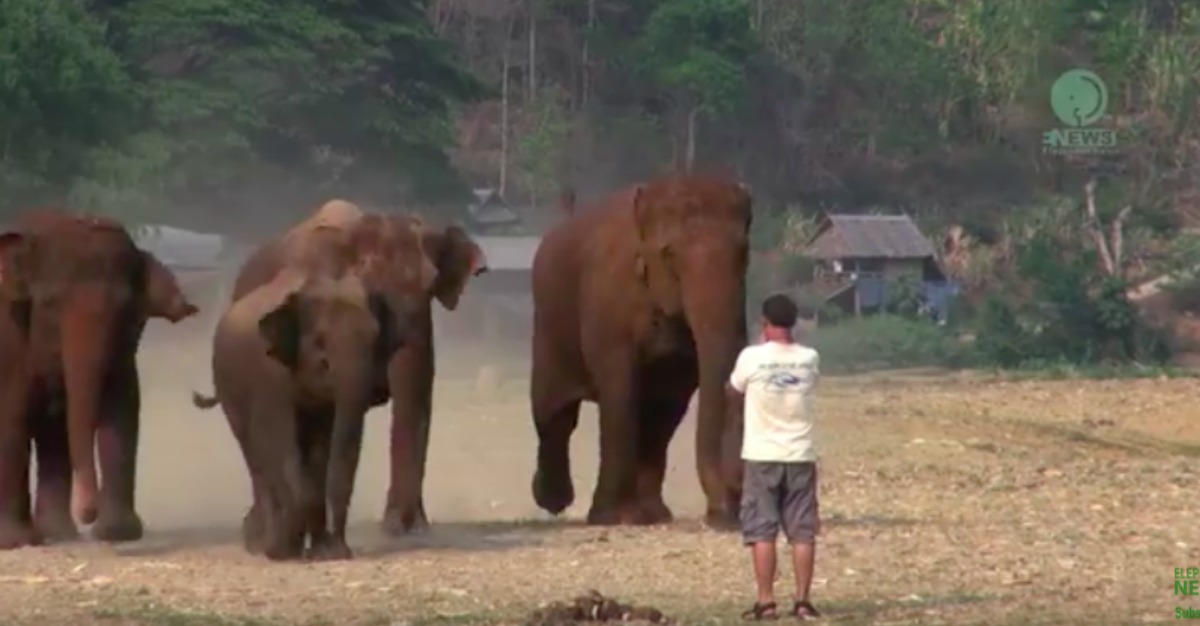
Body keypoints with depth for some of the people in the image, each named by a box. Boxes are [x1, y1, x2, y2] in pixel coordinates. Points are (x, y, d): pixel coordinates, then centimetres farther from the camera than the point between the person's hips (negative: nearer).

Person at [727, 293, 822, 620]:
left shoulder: (751, 357, -10)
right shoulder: (809, 359, -1)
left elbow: (734, 393, 8)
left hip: (762, 456, -2)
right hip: (800, 456, 2)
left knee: (761, 531, 2)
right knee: (802, 532, 5)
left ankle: (766, 601, -1)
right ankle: (802, 600, 3)